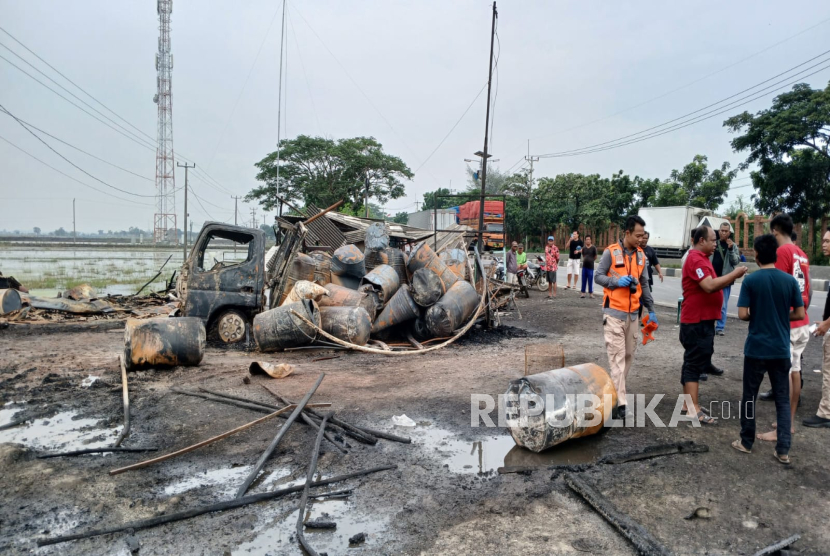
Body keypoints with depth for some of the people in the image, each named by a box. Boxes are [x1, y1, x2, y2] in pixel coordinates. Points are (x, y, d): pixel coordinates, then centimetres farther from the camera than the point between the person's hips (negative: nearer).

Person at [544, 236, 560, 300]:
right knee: (549, 282, 15)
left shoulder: (555, 248, -12)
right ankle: (549, 294, 22)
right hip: (547, 267, 7)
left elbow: (557, 258, -8)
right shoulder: (546, 247, 11)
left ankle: (554, 295, 0)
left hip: (553, 267, -7)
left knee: (553, 281, -4)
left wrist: (555, 263, 7)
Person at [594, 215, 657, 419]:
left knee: (629, 354, 12)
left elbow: (643, 285, 16)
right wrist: (616, 281, -22)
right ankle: (620, 402, -8)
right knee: (617, 357, -7)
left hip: (632, 313, 6)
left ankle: (617, 391, 27)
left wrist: (651, 309, 15)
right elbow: (598, 277, -5)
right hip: (614, 312, -6)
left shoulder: (641, 255, 9)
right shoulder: (611, 252, -7)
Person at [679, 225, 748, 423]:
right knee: (694, 362, -8)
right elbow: (709, 286, -28)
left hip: (702, 319, 11)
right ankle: (693, 408, -6)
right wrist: (734, 274, -20)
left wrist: (732, 277, 4)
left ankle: (688, 402, 22)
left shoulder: (701, 258, 17)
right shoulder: (696, 259, -17)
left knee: (693, 360, 14)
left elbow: (711, 284, 17)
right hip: (696, 320, -11)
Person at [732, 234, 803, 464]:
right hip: (781, 350, 2)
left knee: (749, 396, 11)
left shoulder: (750, 280, -10)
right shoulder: (790, 280, -2)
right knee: (783, 400, 10)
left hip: (756, 348, -2)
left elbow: (742, 314, -13)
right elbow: (800, 314, 0)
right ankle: (783, 449, 9)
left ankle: (746, 442, 20)